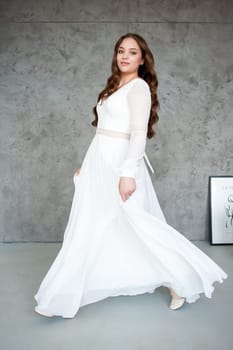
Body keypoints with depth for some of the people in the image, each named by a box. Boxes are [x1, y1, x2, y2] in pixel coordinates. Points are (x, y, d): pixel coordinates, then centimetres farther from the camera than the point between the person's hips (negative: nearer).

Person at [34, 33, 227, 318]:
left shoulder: (139, 87, -7)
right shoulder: (115, 86, 19)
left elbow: (139, 133, -18)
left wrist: (128, 173, -26)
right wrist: (87, 165, 19)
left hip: (119, 164, -9)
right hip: (99, 164, 9)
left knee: (136, 226, -4)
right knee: (87, 229, 13)